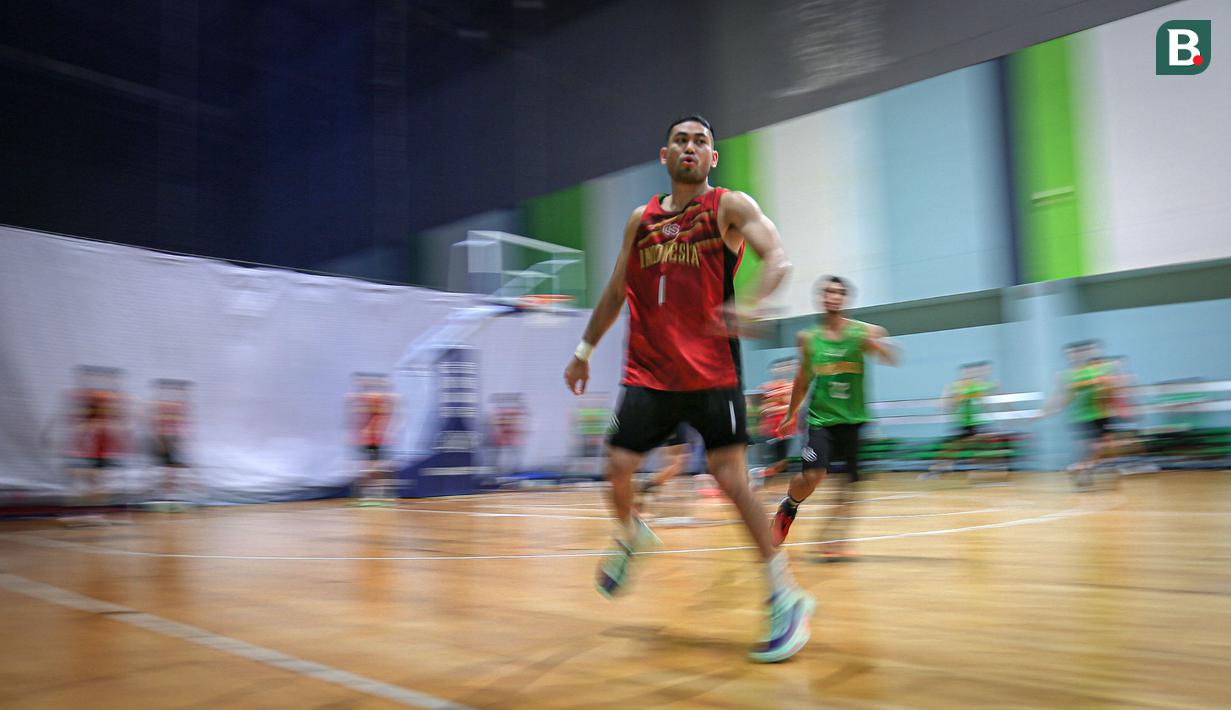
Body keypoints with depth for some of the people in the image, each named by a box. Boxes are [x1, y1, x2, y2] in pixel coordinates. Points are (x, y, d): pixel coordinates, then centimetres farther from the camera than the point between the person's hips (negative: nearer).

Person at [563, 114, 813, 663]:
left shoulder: (730, 207, 0)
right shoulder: (641, 219, 14)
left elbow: (778, 257, -16)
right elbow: (616, 292, 22)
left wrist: (752, 304, -36)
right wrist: (585, 350, 23)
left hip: (711, 373, -4)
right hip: (648, 371, 4)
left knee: (731, 478, -9)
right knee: (617, 467, 1)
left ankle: (787, 597, 2)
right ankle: (631, 536, 35)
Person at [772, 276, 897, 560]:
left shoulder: (863, 331, -3)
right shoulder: (809, 338, 2)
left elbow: (892, 359, -19)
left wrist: (873, 342, -39)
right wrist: (791, 415, 20)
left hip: (853, 419, 0)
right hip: (820, 418, 0)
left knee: (847, 483, -4)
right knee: (812, 475, -14)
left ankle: (834, 540, 7)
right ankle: (788, 508, 15)